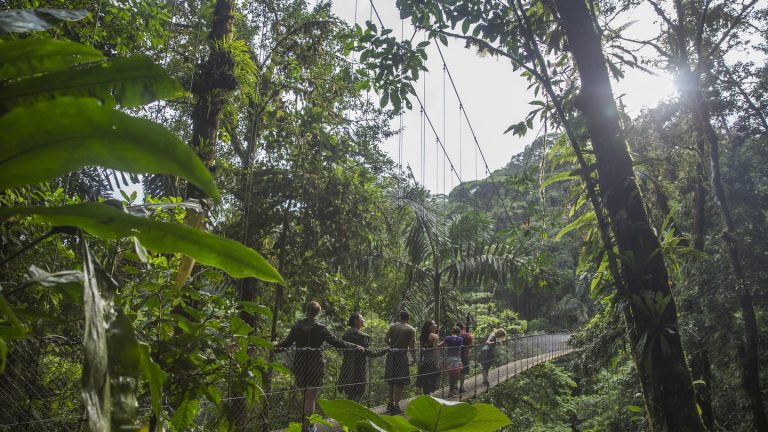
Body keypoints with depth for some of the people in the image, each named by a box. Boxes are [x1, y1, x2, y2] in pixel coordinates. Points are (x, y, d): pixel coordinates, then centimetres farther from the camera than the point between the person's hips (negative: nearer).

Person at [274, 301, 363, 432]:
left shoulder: (297, 326, 0)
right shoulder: (320, 328, -9)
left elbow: (287, 343, 6)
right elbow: (337, 342, -10)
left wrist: (276, 344, 28)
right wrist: (355, 346, -2)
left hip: (300, 366, 4)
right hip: (316, 366, -4)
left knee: (304, 396, 18)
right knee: (311, 398, 2)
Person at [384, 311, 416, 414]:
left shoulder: (393, 326, 6)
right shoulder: (411, 330, -3)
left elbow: (385, 339, 0)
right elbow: (411, 346, -9)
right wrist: (414, 358, -1)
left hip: (391, 355, 4)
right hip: (402, 355, -4)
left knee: (391, 381, 16)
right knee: (399, 382, 3)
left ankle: (390, 404, 22)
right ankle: (396, 406, 3)